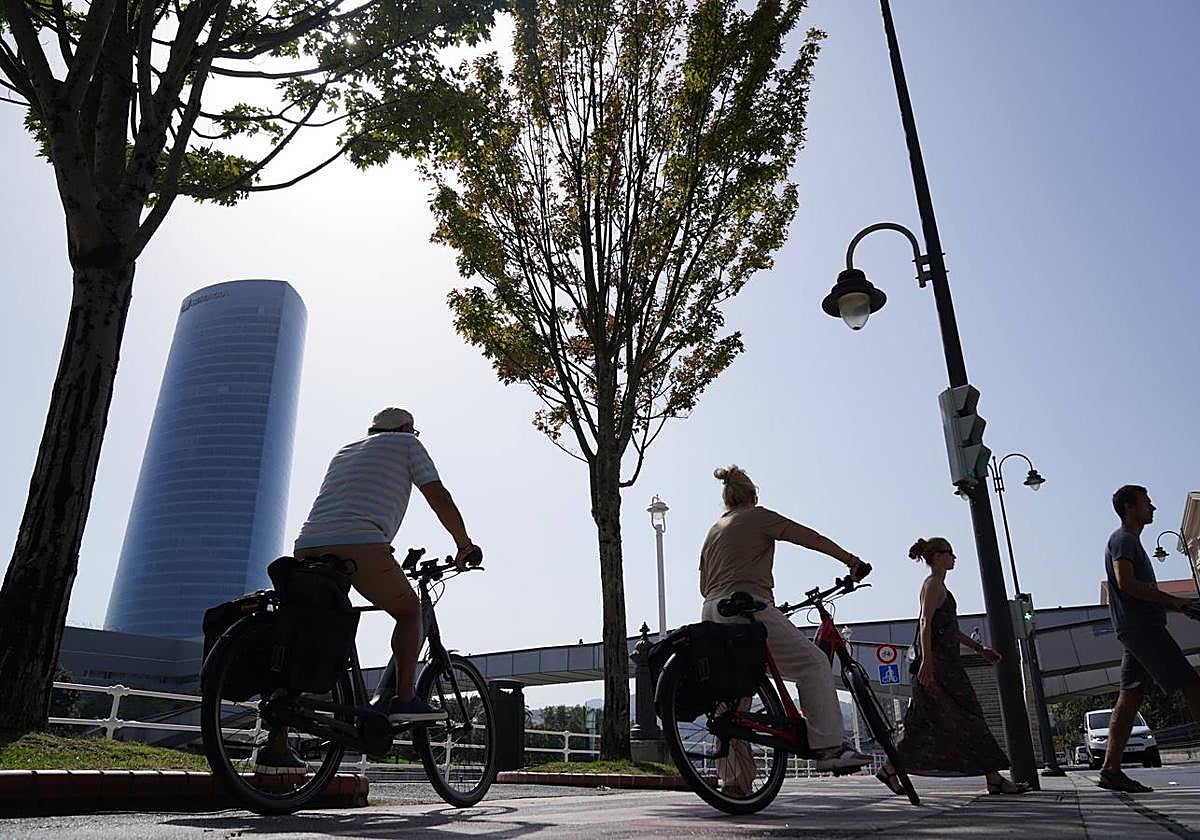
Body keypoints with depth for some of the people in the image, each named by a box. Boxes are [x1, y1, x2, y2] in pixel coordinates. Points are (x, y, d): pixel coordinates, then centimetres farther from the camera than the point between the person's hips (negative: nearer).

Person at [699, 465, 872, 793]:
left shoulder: (713, 531, 27)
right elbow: (811, 538, 6)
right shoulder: (756, 516, 7)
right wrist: (851, 560, 13)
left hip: (712, 612, 8)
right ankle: (828, 747, -13)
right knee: (813, 662, -6)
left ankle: (732, 780, 9)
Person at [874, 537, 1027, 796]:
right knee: (968, 716, -4)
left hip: (944, 661, 10)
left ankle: (890, 769, 7)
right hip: (937, 662, -10)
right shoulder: (933, 584, -8)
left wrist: (979, 648, 24)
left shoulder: (938, 586, 23)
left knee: (924, 722, 6)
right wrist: (927, 661, -26)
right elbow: (925, 623, -18)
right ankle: (994, 779, 2)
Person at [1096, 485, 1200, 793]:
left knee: (1131, 696, 4)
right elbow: (1126, 583, -17)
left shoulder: (1131, 541, 27)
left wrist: (1173, 604, 13)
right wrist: (1173, 600, -12)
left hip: (1137, 629, 10)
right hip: (1141, 627, -10)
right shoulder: (1123, 539, -5)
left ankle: (1111, 769, 2)